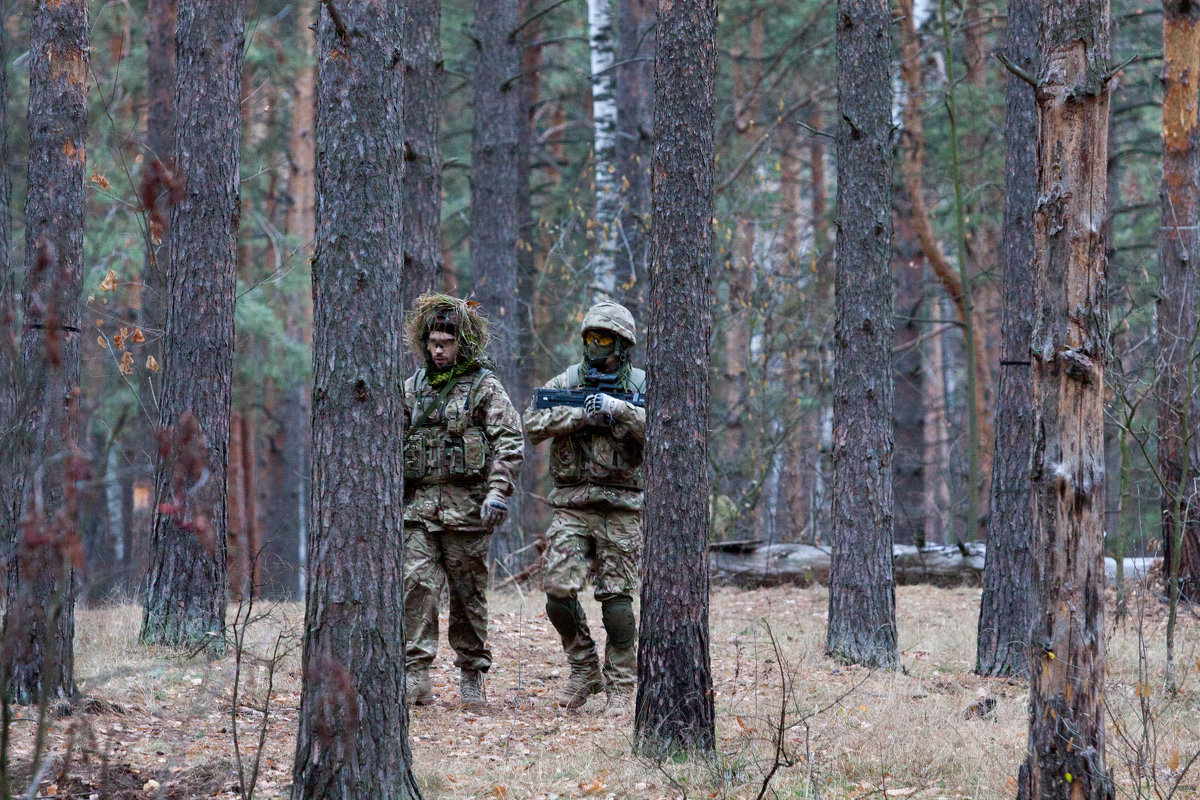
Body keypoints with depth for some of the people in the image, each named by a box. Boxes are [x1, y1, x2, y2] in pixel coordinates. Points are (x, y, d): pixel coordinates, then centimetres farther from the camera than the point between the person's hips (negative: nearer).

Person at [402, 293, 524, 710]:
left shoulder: (485, 387, 0)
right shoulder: (414, 387, 13)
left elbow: (510, 441, -5)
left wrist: (498, 491, -16)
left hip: (466, 507, -3)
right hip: (419, 504, 3)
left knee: (468, 594, 3)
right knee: (417, 583, -10)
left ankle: (472, 676, 13)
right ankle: (416, 676, -12)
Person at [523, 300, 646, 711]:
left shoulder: (641, 386, 6)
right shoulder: (566, 382, 10)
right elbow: (533, 423, -4)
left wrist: (617, 409, -19)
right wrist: (582, 415, -13)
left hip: (621, 509, -2)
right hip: (571, 504, 2)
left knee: (617, 597, -3)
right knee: (559, 591, -8)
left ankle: (621, 685, 5)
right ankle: (584, 671, 10)